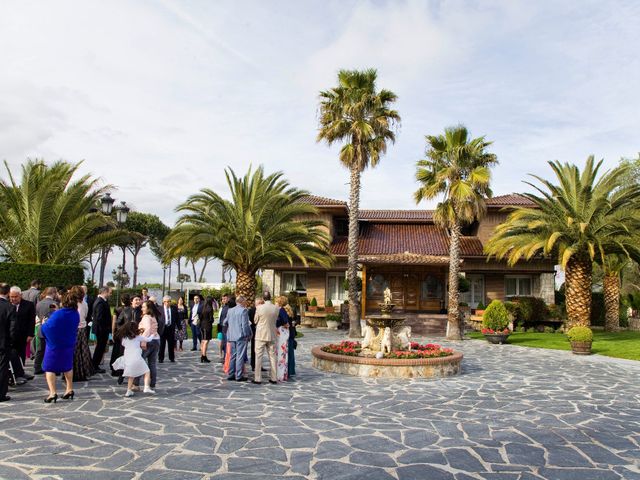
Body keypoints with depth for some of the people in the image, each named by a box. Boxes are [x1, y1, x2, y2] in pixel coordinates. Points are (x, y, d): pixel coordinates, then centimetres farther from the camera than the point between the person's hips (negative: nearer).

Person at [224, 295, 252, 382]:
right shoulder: (243, 310, -10)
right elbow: (245, 325, -14)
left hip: (231, 336, 6)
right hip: (241, 336, -6)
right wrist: (249, 335, -5)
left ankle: (231, 374, 17)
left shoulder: (230, 310, 9)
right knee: (240, 356, -2)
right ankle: (239, 376, -1)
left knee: (233, 356, 14)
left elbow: (225, 323, 15)